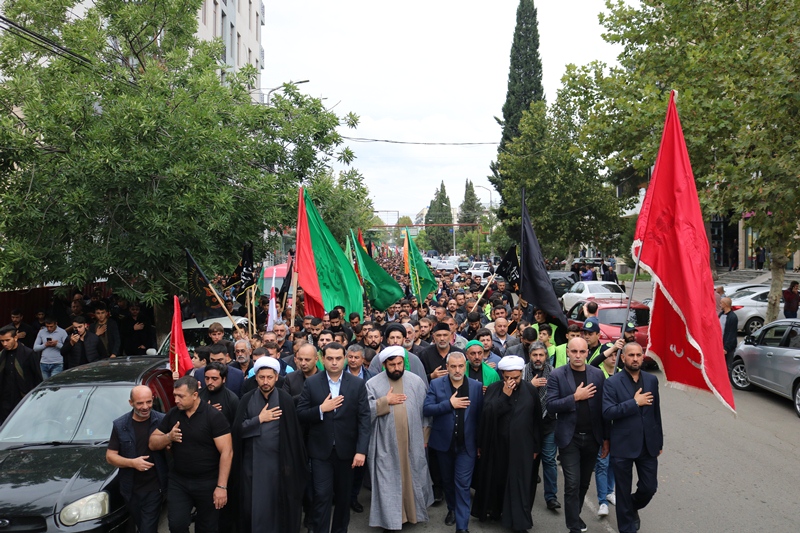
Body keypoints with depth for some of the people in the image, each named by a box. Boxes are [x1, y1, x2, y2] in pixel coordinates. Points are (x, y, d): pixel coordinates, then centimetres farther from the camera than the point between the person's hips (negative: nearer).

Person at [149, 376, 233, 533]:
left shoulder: (213, 416, -14)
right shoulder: (172, 414, 2)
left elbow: (227, 452, -16)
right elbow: (153, 443, 7)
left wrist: (221, 486, -19)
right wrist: (169, 437, -15)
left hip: (207, 483, -3)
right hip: (178, 481, 4)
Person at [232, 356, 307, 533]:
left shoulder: (285, 399, -6)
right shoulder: (247, 399, 1)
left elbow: (293, 432, -7)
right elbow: (238, 429, -4)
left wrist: (291, 463, -9)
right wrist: (259, 419, -13)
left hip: (278, 460, -2)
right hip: (252, 461, 2)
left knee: (276, 503, 7)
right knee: (253, 504, 8)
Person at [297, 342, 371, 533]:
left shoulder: (357, 384, -4)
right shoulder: (311, 383, -3)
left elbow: (364, 419, -7)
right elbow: (300, 414, -4)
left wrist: (361, 450, -15)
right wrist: (321, 409, -20)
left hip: (346, 449, 1)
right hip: (321, 450, -1)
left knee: (343, 496, 16)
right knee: (322, 497, -2)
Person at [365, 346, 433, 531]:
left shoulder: (416, 381, -1)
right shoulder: (373, 384, -6)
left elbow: (425, 410, 4)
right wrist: (385, 401, -19)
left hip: (412, 442, 2)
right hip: (386, 444, -2)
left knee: (413, 477, 15)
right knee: (388, 481, 6)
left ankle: (414, 511, 36)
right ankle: (390, 517, 21)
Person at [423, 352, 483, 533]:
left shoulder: (477, 386, -4)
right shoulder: (436, 384, -5)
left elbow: (480, 415, -1)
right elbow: (426, 409, -14)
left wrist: (480, 443, 0)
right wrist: (449, 404, -23)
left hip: (467, 444, -1)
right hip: (444, 442, 2)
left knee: (463, 484, -3)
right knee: (447, 480, 19)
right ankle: (452, 509, 41)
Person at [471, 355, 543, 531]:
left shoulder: (530, 390, -3)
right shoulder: (493, 389, -4)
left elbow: (537, 420, 3)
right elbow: (487, 413, -16)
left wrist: (536, 447, 5)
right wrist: (504, 395, -22)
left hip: (522, 446, -1)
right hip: (496, 444, 1)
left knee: (519, 483, 2)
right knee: (496, 478, 13)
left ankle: (519, 522, 10)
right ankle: (494, 511, 32)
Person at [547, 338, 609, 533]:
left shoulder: (598, 374, 1)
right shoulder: (557, 375, -6)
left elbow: (603, 407, 3)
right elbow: (551, 405, -12)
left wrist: (606, 438, 4)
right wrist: (575, 397, -20)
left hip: (592, 437, 3)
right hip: (569, 438, -3)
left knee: (584, 482, 16)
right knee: (572, 484, -3)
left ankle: (575, 514, 39)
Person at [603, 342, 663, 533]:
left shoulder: (652, 380, 4)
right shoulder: (612, 383, -10)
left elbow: (656, 412, 10)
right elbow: (607, 412, -19)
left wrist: (659, 441, 14)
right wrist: (634, 402, -21)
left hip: (648, 445, 4)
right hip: (623, 446, -3)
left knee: (649, 487, 11)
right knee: (624, 491, 9)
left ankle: (633, 507, 43)